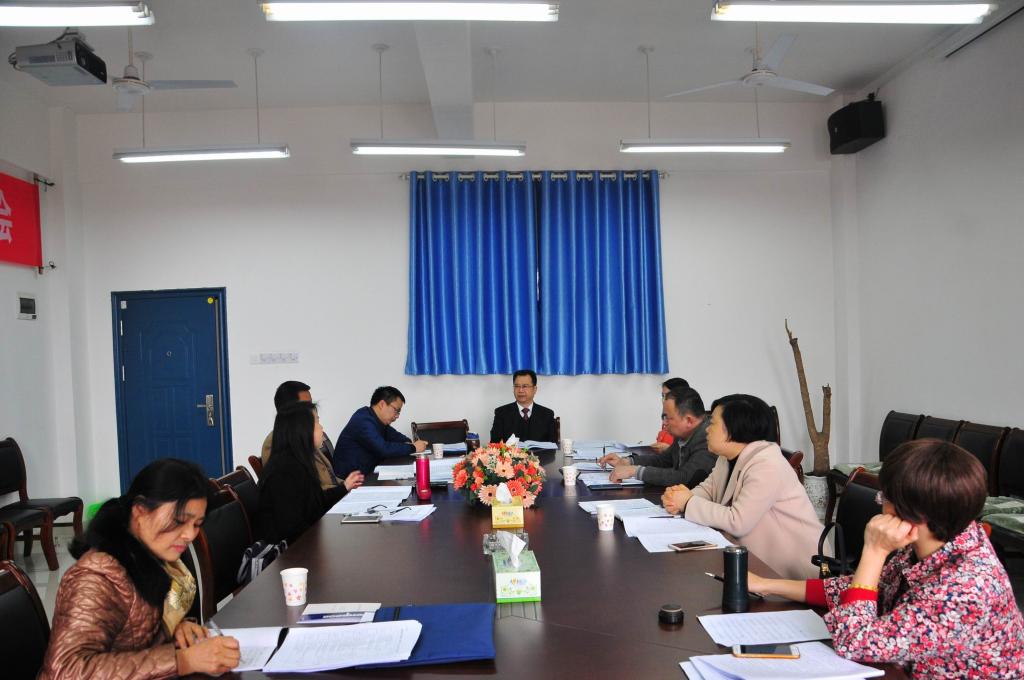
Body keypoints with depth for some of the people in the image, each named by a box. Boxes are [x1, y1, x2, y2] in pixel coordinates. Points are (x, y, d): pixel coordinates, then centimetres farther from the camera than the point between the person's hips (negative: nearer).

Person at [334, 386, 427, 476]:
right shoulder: (363, 421, -21)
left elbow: (393, 435, 19)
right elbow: (384, 449, -29)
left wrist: (408, 442, -3)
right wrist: (413, 448, -18)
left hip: (368, 472, 9)